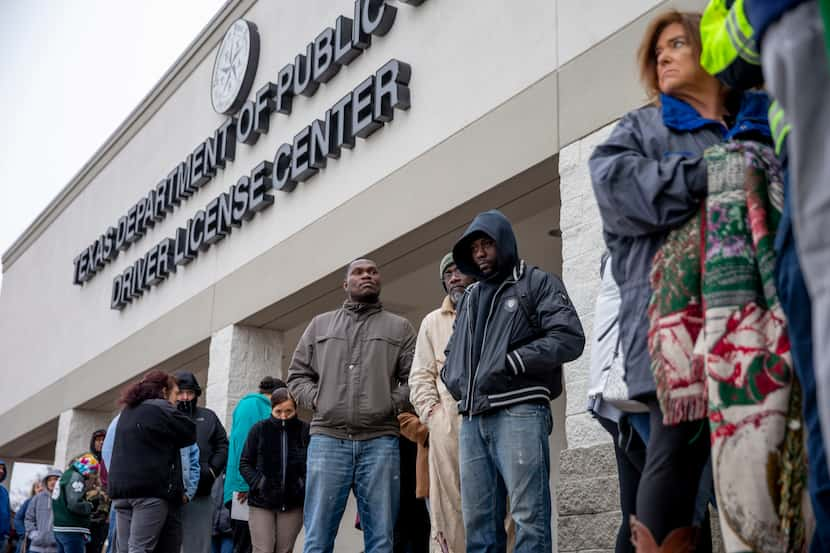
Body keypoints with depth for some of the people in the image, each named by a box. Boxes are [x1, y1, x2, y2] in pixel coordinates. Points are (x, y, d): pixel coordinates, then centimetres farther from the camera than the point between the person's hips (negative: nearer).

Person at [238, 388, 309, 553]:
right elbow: (245, 463, 5)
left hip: (293, 503, 1)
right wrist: (257, 482, -10)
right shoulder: (259, 429, 2)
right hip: (261, 502, -1)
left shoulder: (304, 431, 0)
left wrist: (304, 484, -8)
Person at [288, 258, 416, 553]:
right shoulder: (320, 324, 19)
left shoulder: (400, 327, 14)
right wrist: (316, 400, 2)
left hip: (380, 441, 0)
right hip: (327, 438, 1)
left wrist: (392, 404, -6)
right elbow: (297, 375, 17)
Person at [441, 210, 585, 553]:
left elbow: (569, 338, -6)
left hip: (519, 412, -6)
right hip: (472, 419, 6)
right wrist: (455, 381, 15)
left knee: (528, 517, -9)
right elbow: (452, 353, 37)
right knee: (478, 521, 5)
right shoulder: (470, 297, 25)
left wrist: (511, 362, -11)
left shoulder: (537, 283, 8)